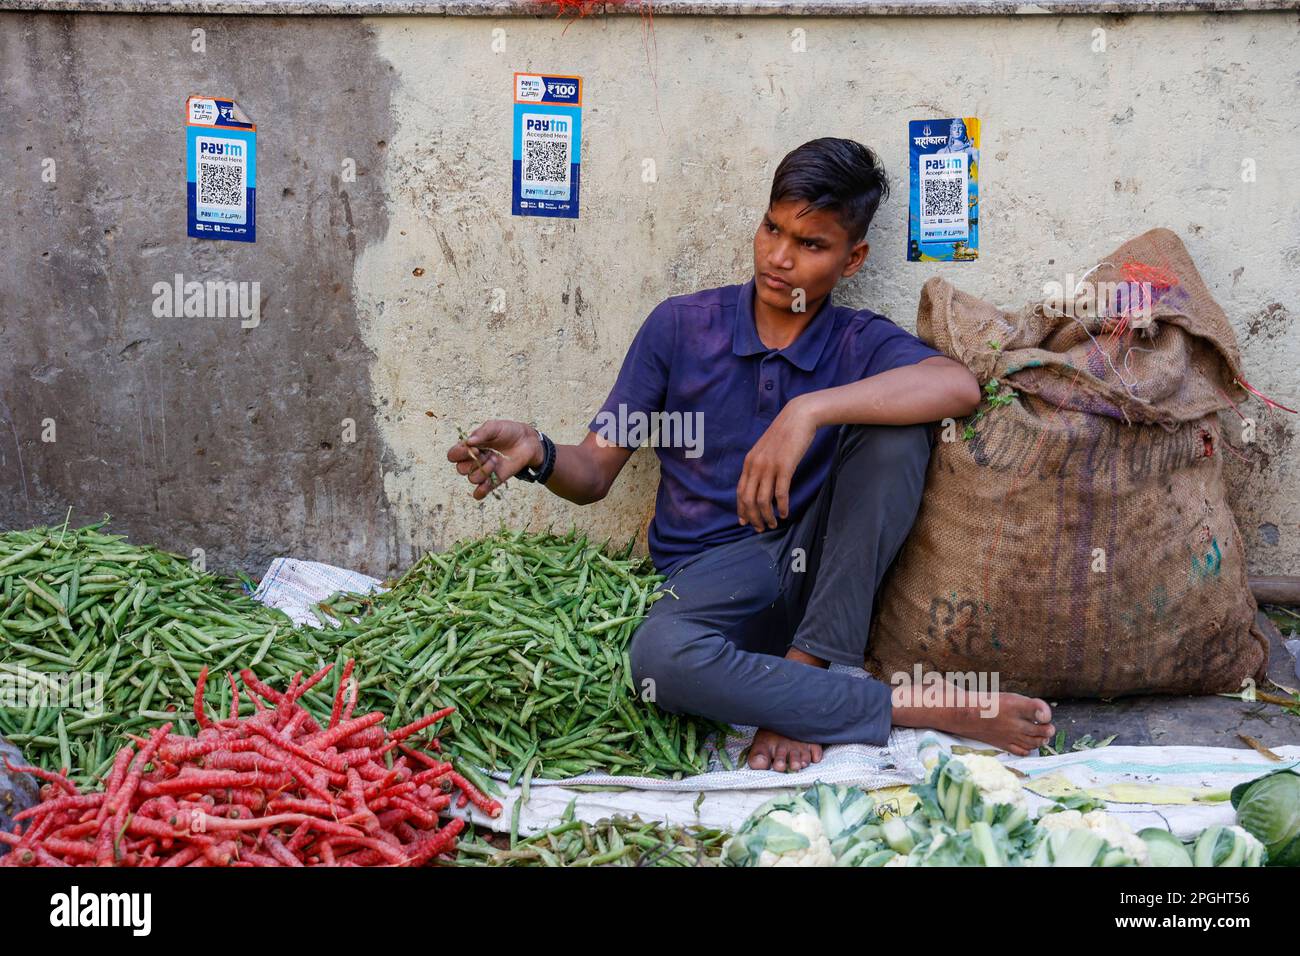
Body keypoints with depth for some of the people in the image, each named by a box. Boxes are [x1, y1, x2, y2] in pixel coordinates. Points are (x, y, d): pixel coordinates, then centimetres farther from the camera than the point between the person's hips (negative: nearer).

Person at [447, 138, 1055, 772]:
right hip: (713, 572, 0)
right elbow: (594, 472, 4)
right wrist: (539, 455, -20)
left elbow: (958, 387, -23)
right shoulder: (680, 326, 4)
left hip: (822, 568, 1)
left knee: (896, 428, -23)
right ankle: (932, 710, -25)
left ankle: (804, 670, -21)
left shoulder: (861, 343, 2)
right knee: (660, 656, -36)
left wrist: (809, 411, -33)